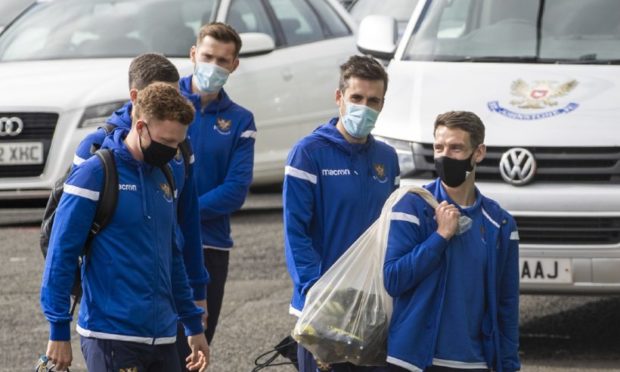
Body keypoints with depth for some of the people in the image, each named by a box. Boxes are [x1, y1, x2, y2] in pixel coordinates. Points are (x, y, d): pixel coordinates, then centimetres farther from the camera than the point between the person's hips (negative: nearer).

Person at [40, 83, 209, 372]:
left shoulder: (166, 178, 14)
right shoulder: (95, 173, -8)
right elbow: (61, 255, -9)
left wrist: (194, 326, 23)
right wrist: (59, 331, -11)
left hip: (162, 338, 7)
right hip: (111, 337, -7)